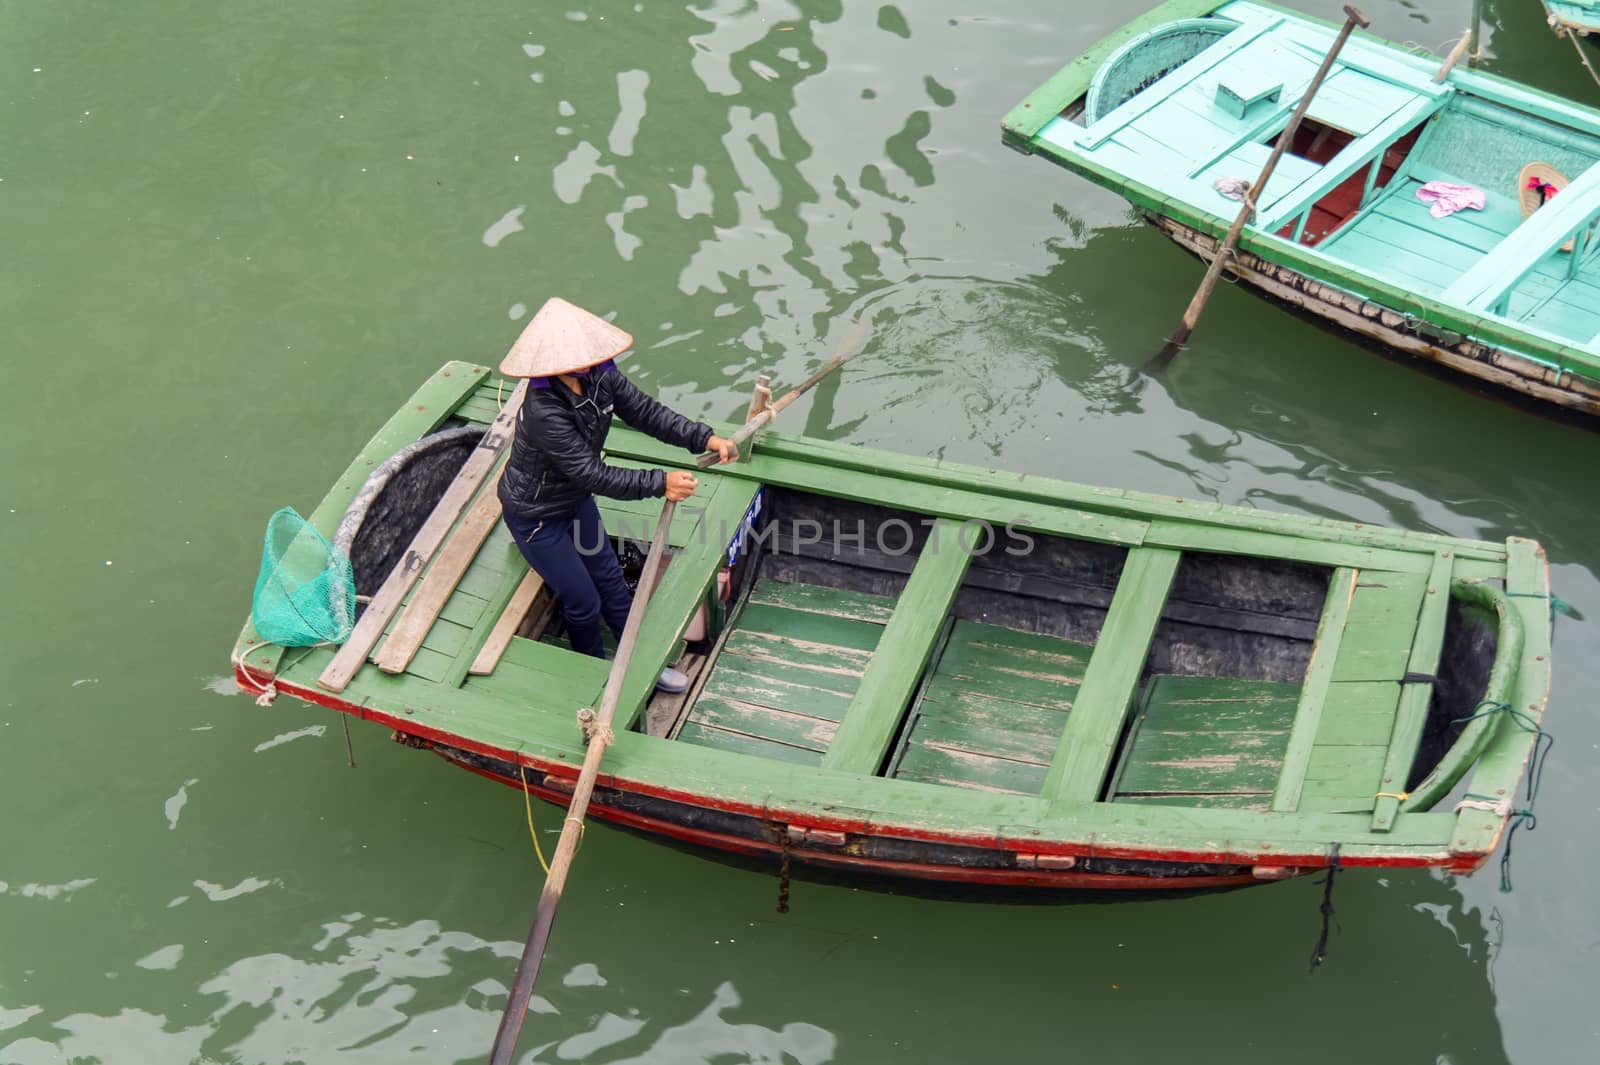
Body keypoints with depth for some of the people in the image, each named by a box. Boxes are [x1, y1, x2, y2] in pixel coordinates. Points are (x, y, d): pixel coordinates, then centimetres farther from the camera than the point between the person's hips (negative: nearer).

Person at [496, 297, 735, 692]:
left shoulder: (600, 374, -17)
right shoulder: (544, 411, -39)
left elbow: (644, 411, -9)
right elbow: (592, 475, -37)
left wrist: (704, 438, -21)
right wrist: (660, 484, -37)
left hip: (576, 501, 7)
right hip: (535, 516, -7)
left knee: (611, 583, 20)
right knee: (584, 603, 8)